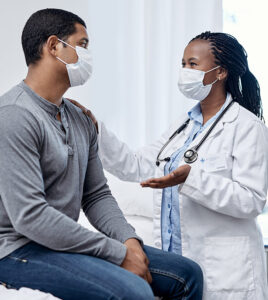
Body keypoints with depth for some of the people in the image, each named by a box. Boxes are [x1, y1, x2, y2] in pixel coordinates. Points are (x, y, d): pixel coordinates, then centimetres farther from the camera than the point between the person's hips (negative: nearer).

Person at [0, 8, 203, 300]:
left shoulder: (81, 121, 13)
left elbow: (97, 195, 14)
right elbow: (29, 216, -23)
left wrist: (129, 240, -7)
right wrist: (119, 254, -20)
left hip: (66, 242, 8)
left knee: (187, 274, 3)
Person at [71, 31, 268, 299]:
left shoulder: (246, 126, -10)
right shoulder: (185, 125, 13)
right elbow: (134, 166, 9)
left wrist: (190, 178, -29)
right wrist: (94, 129, -1)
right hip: (176, 259, 7)